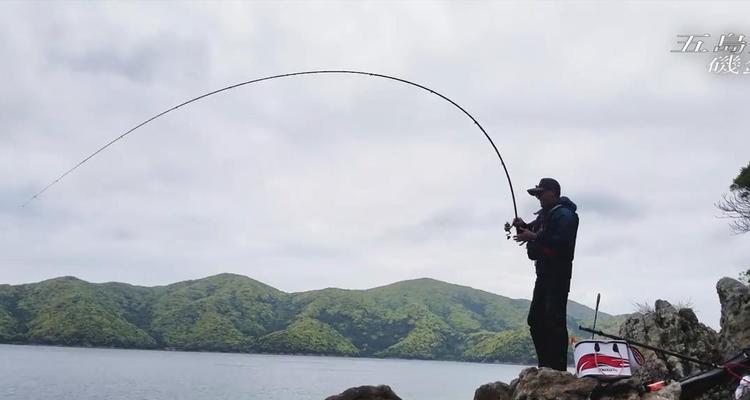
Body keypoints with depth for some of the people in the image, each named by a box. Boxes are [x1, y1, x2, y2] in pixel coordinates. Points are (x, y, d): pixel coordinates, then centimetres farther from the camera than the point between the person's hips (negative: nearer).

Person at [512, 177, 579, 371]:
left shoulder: (565, 215, -11)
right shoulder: (544, 215, 19)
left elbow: (562, 241, -25)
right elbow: (535, 234, 26)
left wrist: (534, 237, -23)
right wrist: (523, 226, 6)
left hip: (558, 276, -10)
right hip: (544, 274, 10)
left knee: (554, 322, -13)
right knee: (535, 320, 10)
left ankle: (558, 369, -11)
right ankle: (545, 366, 16)